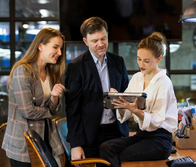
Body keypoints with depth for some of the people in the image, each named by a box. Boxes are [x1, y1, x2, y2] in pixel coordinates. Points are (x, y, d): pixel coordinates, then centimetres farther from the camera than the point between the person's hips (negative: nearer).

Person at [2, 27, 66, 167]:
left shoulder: (50, 72, 9)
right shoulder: (23, 71, -16)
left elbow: (54, 111, 8)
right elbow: (28, 112, -20)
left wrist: (54, 96, -13)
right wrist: (47, 111, -2)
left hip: (45, 138, 7)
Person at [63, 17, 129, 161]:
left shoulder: (118, 62, 8)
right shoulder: (75, 67, -6)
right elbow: (72, 108, -6)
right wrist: (75, 145, -10)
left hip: (116, 132, 4)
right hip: (90, 137, -4)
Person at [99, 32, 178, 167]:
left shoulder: (164, 83, -10)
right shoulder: (137, 77, 9)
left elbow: (156, 121, -15)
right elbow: (125, 115, 6)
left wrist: (136, 110, -30)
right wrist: (121, 105, -17)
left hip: (159, 140, -6)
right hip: (141, 135, 6)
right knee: (105, 147, -21)